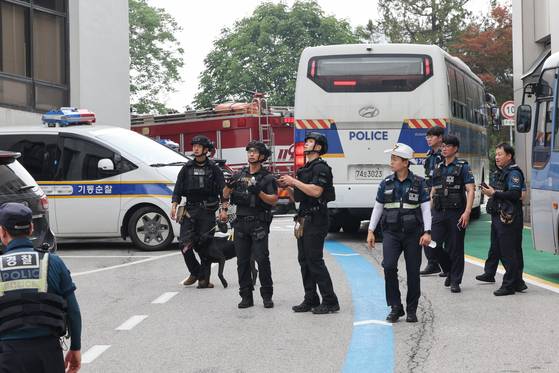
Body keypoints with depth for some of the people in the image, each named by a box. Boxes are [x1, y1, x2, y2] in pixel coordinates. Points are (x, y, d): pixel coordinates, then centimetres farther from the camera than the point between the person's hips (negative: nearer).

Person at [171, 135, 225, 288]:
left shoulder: (213, 169, 4)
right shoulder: (187, 168, 10)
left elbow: (222, 190, 3)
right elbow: (178, 188, 10)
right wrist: (174, 206, -1)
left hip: (207, 211, -2)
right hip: (189, 210, 2)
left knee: (205, 245, 0)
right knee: (185, 244, -8)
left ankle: (204, 278, 7)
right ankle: (195, 272, 10)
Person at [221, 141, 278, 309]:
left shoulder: (267, 178, 2)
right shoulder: (239, 175, 15)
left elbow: (273, 200, -7)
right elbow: (225, 195, 14)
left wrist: (259, 192, -22)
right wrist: (229, 185, -7)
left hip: (259, 224, -4)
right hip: (241, 223, 4)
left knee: (262, 259, -9)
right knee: (242, 260, 4)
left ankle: (267, 296, -3)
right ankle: (246, 297, 9)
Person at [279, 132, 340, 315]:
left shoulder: (321, 168, -9)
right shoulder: (304, 169, 20)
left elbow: (316, 191, -24)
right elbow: (297, 197, 24)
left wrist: (294, 181, -17)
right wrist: (288, 187, 5)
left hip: (315, 221, -10)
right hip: (304, 220, 10)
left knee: (315, 261, -11)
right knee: (304, 261, 9)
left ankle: (330, 301, -7)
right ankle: (311, 300, 15)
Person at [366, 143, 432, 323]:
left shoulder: (418, 183, -1)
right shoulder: (386, 184, 5)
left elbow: (426, 208, -1)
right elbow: (378, 208, 12)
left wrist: (427, 232, -10)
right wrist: (371, 230, 8)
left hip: (413, 233, -1)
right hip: (391, 232, 1)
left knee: (413, 271, 3)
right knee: (389, 266, -16)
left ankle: (411, 310, 16)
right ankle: (395, 308, -4)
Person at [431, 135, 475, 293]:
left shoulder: (463, 167, -1)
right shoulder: (438, 168, 16)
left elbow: (470, 191, -8)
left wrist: (467, 212, -19)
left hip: (456, 213, -5)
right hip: (439, 213, 5)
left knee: (455, 248, 0)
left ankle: (455, 281, 8)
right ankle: (449, 272, 21)